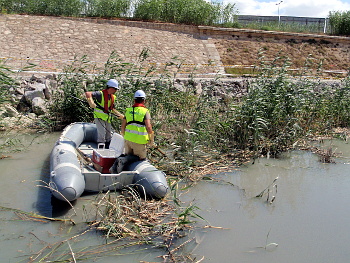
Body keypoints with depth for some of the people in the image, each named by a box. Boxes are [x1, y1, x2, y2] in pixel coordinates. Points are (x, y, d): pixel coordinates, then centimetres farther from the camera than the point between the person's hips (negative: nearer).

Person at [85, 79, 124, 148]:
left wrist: (122, 116, 11)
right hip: (99, 118, -8)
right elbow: (88, 94, -26)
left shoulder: (113, 97, 8)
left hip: (107, 119, 8)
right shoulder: (101, 94, -16)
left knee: (109, 137, 15)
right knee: (101, 136, -11)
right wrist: (92, 104, -39)